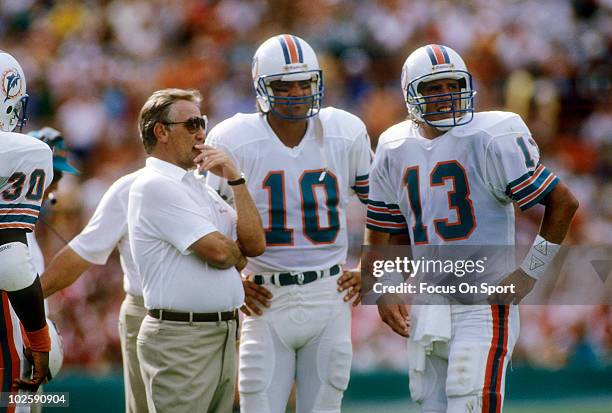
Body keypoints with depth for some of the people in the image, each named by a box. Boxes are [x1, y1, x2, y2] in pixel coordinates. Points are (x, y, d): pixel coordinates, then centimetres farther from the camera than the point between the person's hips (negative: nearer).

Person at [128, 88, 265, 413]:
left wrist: (235, 180, 4)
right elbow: (219, 252, -16)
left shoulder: (200, 187, 18)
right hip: (181, 339, -9)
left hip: (223, 335, 9)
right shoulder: (154, 186, -11)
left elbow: (255, 244, 10)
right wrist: (236, 252, 8)